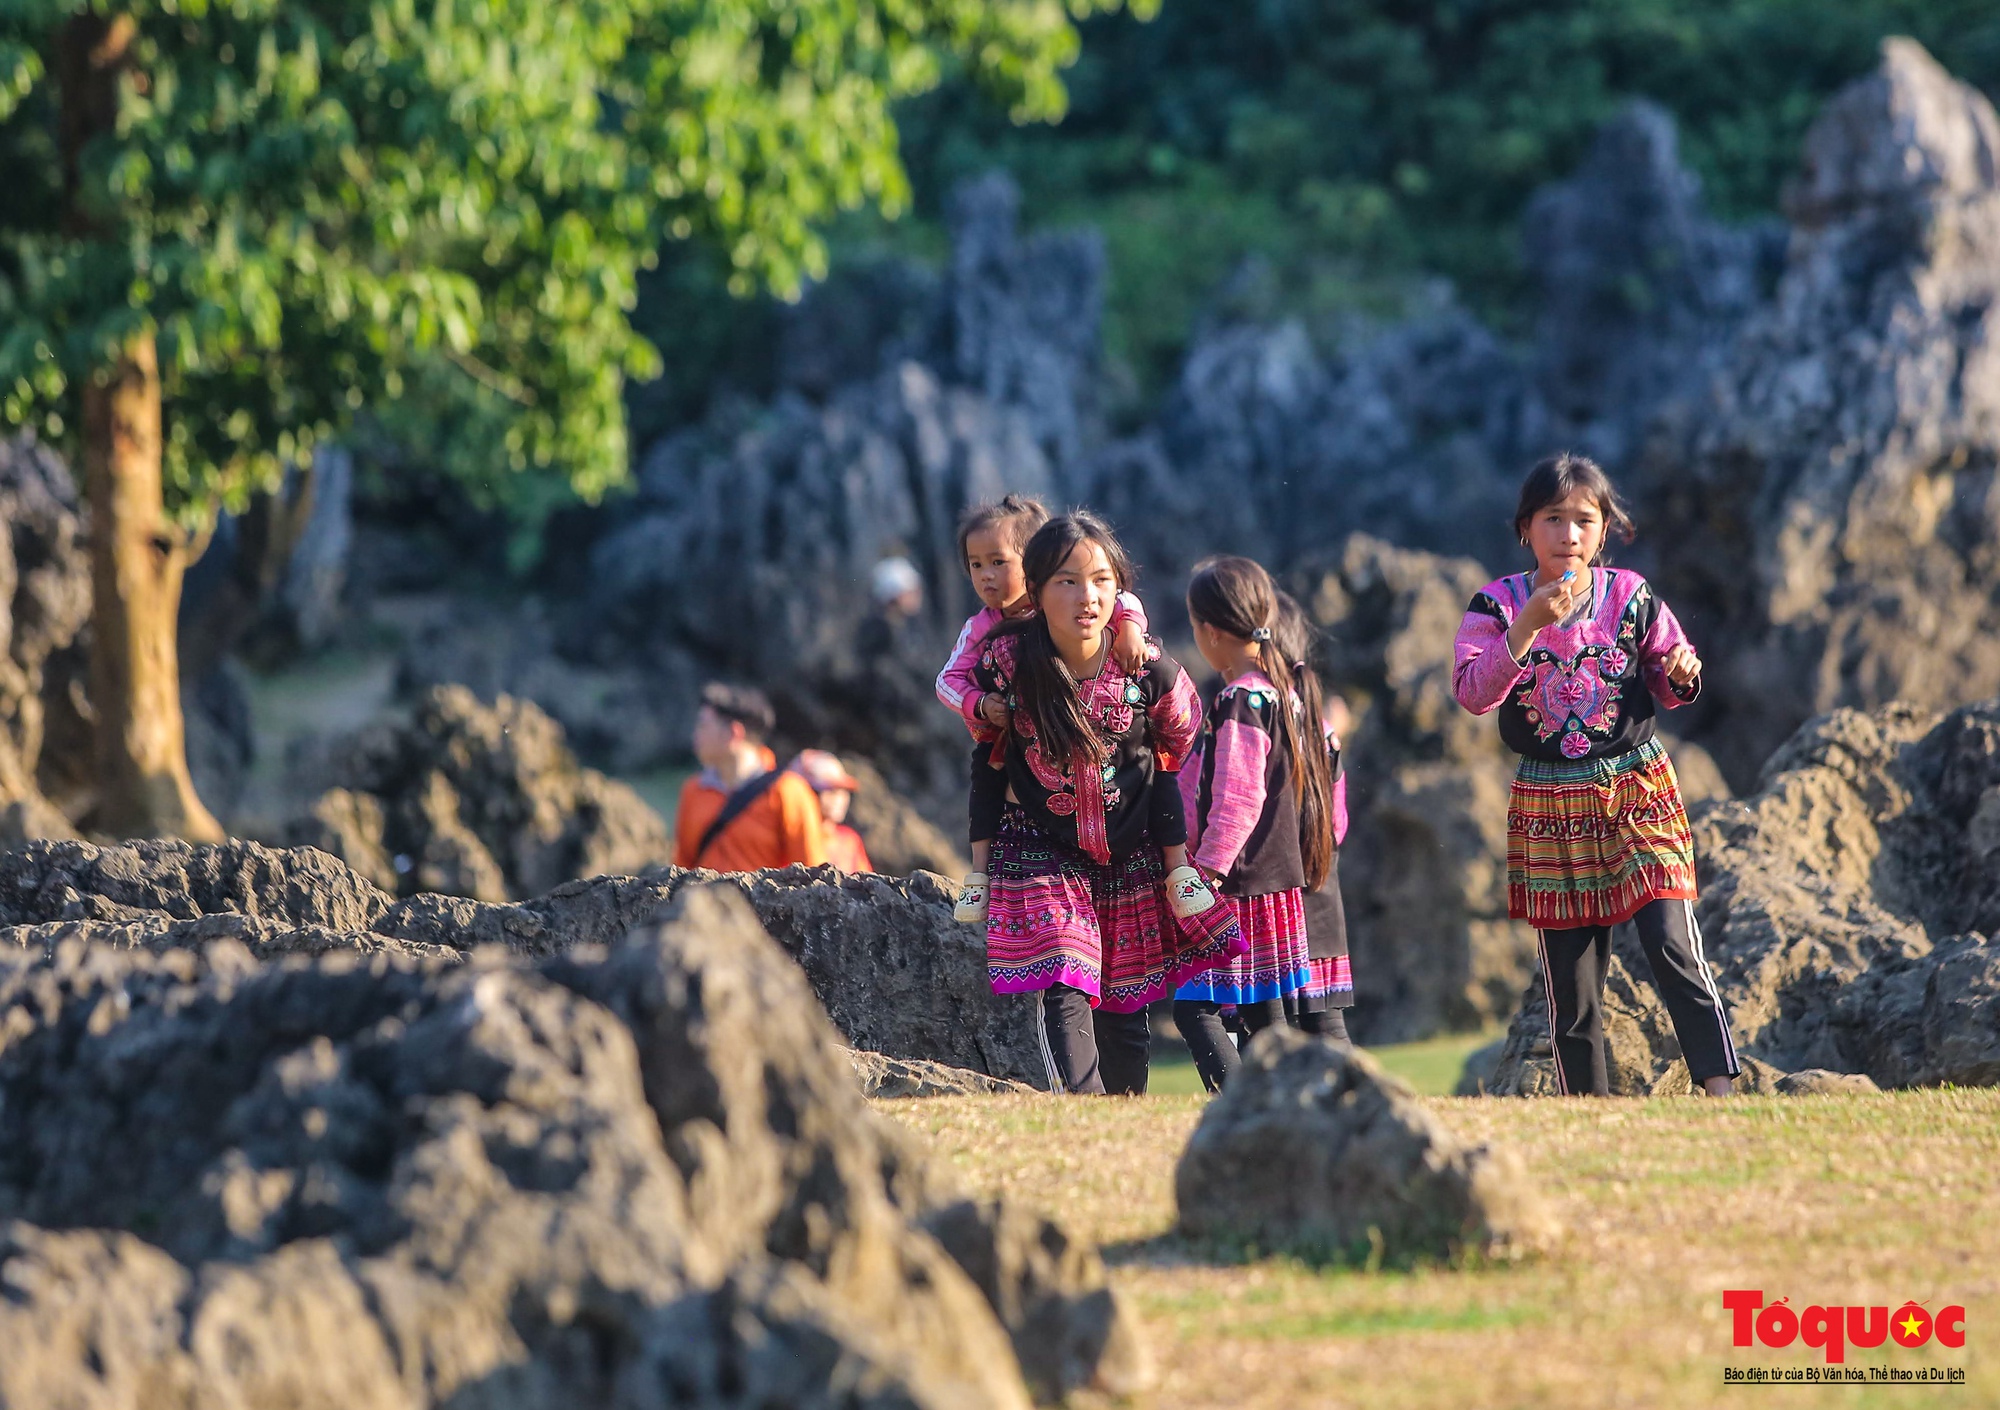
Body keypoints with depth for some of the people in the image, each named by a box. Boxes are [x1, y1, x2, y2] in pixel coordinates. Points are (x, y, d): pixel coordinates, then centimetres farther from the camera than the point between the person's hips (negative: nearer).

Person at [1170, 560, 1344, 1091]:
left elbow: (1237, 800, -20)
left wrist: (1207, 871, -17)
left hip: (1241, 888, -10)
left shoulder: (1241, 701, -15)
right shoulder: (1289, 689, 12)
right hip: (1286, 881, 10)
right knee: (1265, 1017, 12)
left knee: (1195, 1007, -10)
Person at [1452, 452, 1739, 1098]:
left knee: (1671, 943, -16)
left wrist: (1681, 676, -12)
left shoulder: (1630, 597, 0)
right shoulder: (1499, 605, -3)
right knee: (1570, 977, 4)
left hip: (1637, 791, -1)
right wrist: (1527, 627, -27)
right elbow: (1473, 693, -16)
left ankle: (1719, 1085, -14)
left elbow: (1667, 684, 12)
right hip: (1549, 808, 1)